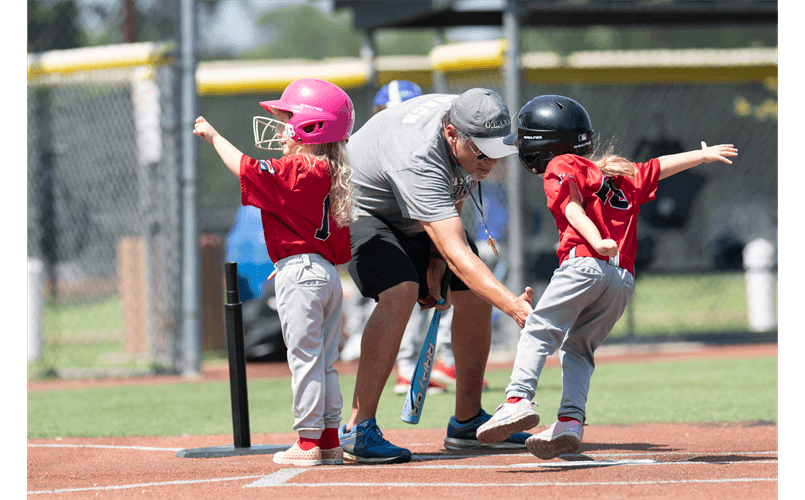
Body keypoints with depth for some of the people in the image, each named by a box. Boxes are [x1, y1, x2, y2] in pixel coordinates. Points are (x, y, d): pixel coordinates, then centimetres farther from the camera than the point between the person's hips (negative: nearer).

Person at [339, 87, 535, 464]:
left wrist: (436, 260, -4)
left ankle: (467, 422, 17)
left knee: (475, 296, 3)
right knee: (400, 291, -31)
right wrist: (512, 305, -58)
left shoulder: (473, 127, -19)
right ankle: (359, 429, -30)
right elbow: (457, 255, -49)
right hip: (360, 207, -8)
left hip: (416, 220, 8)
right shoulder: (420, 161, -43)